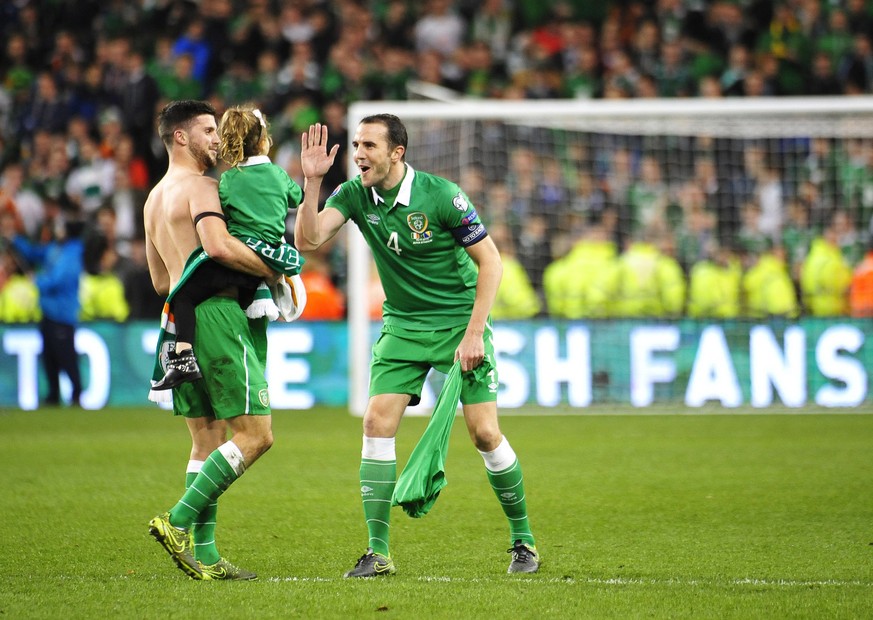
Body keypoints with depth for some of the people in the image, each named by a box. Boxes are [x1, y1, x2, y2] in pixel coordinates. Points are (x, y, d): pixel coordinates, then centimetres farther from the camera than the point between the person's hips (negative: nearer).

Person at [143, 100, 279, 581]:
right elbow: (217, 246, -26)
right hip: (215, 315, -10)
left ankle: (204, 554, 5)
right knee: (255, 433, -8)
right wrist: (273, 270, -14)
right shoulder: (200, 186, -8)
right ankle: (179, 521, -14)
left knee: (207, 441, 10)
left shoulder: (154, 198, 20)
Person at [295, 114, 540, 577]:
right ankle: (378, 552, -8)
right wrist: (312, 181, -26)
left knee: (485, 433, -8)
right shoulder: (354, 195, -5)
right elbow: (308, 240, -16)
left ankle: (523, 539, 11)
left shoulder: (441, 196, -18)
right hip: (402, 325, 4)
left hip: (460, 321, -4)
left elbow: (490, 260, -13)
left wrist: (474, 333, -17)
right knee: (377, 422, -12)